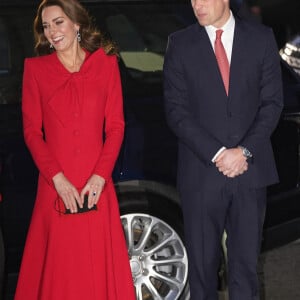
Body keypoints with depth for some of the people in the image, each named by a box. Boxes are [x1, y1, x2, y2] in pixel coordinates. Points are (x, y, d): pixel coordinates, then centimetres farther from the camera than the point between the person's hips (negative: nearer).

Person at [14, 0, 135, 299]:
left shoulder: (106, 63, 7)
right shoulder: (35, 68, 6)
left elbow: (116, 126, 4)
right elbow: (31, 130, 3)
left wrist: (100, 176, -9)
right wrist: (58, 179, -10)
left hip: (97, 186, 0)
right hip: (54, 187, 0)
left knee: (99, 269, 2)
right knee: (58, 270, 2)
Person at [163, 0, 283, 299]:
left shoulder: (261, 38, 4)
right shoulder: (180, 44, 1)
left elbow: (272, 102, 2)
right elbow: (176, 110, -3)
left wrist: (244, 151, -10)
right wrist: (217, 154, -12)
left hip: (250, 169, 1)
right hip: (201, 172, -1)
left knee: (245, 260, 5)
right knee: (202, 261, 5)